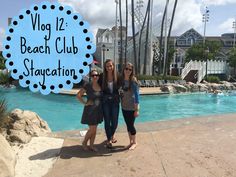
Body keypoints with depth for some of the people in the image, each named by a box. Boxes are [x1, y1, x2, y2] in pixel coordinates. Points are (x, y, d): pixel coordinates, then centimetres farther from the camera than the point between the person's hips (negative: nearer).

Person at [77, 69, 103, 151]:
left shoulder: (101, 85, 3)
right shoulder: (87, 85, -12)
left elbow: (102, 97, 19)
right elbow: (78, 95, -10)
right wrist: (85, 103, -11)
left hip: (98, 110, 5)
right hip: (90, 110, -5)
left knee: (94, 129, 11)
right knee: (92, 129, -3)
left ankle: (91, 145, 23)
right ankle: (84, 143, 21)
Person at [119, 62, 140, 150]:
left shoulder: (133, 81, -13)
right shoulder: (122, 80, 2)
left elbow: (137, 95, -14)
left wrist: (137, 109, -16)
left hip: (132, 107, -5)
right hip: (124, 107, 5)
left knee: (131, 125, 2)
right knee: (128, 125, 14)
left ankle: (134, 142, 22)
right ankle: (131, 142, 29)